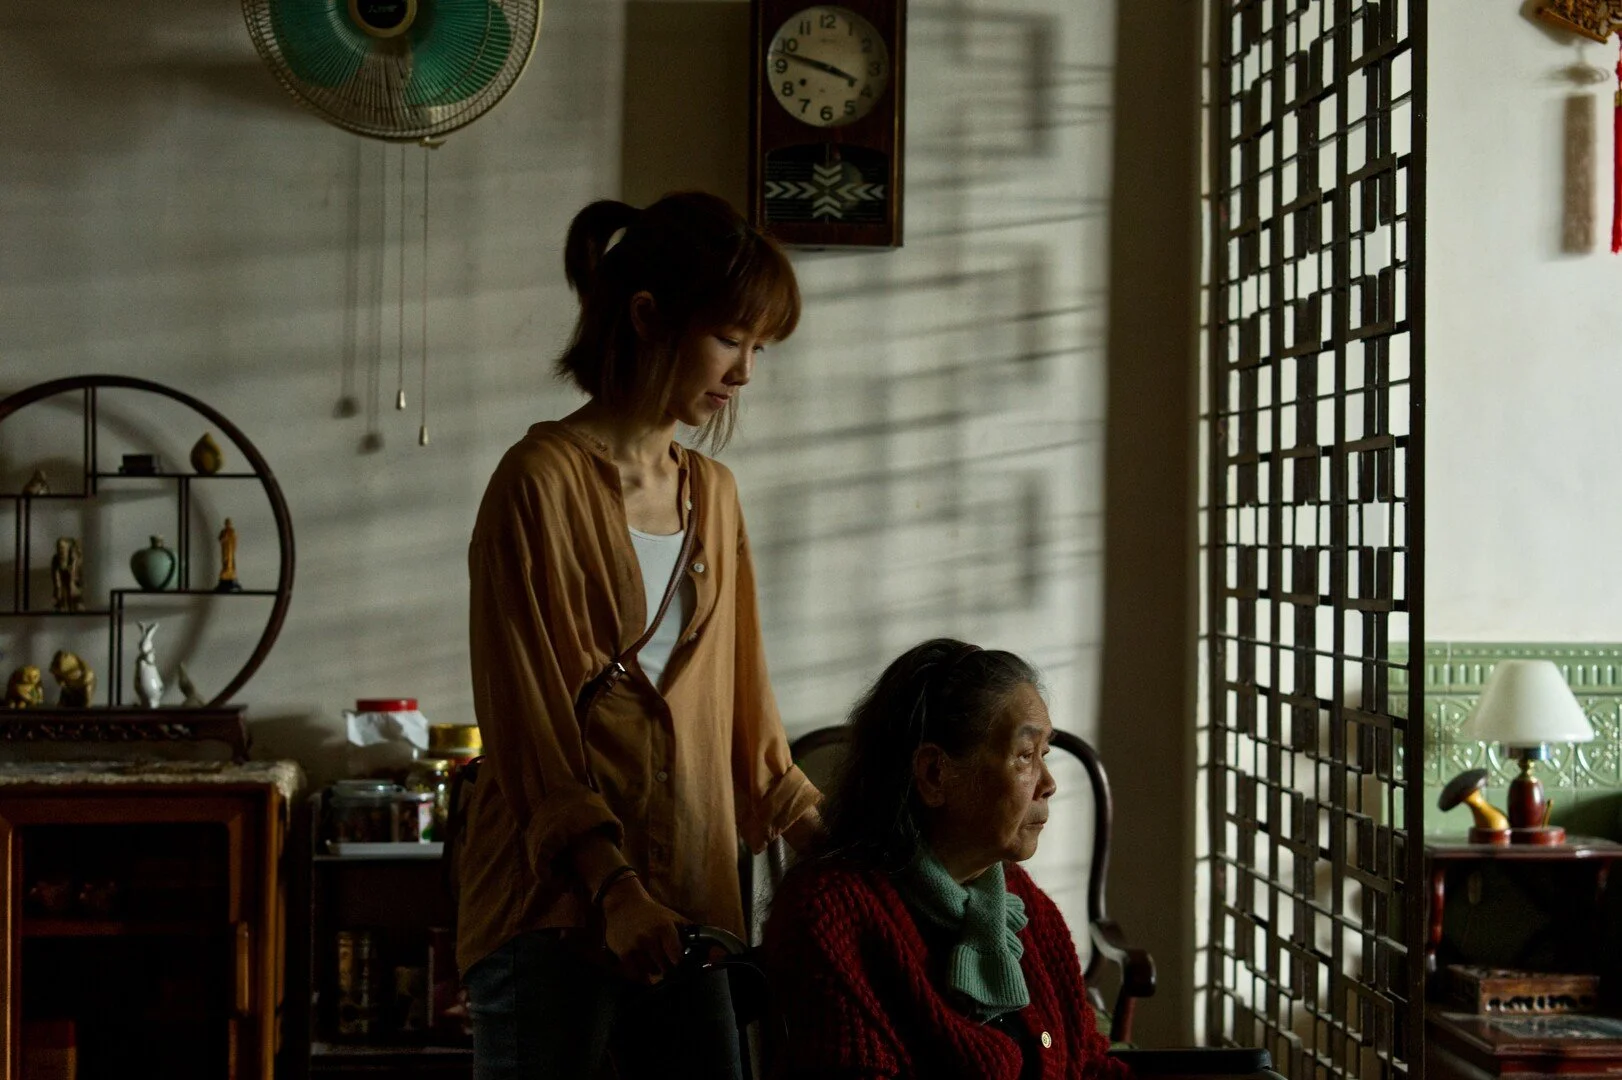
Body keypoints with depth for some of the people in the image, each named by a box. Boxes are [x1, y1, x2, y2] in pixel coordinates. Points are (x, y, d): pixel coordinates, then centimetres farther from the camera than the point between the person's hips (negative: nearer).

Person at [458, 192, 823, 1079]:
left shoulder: (710, 495, 14)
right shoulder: (543, 481, -7)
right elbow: (525, 722, -10)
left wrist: (816, 827, 5)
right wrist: (614, 890, -17)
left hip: (687, 904, 6)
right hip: (553, 903, -6)